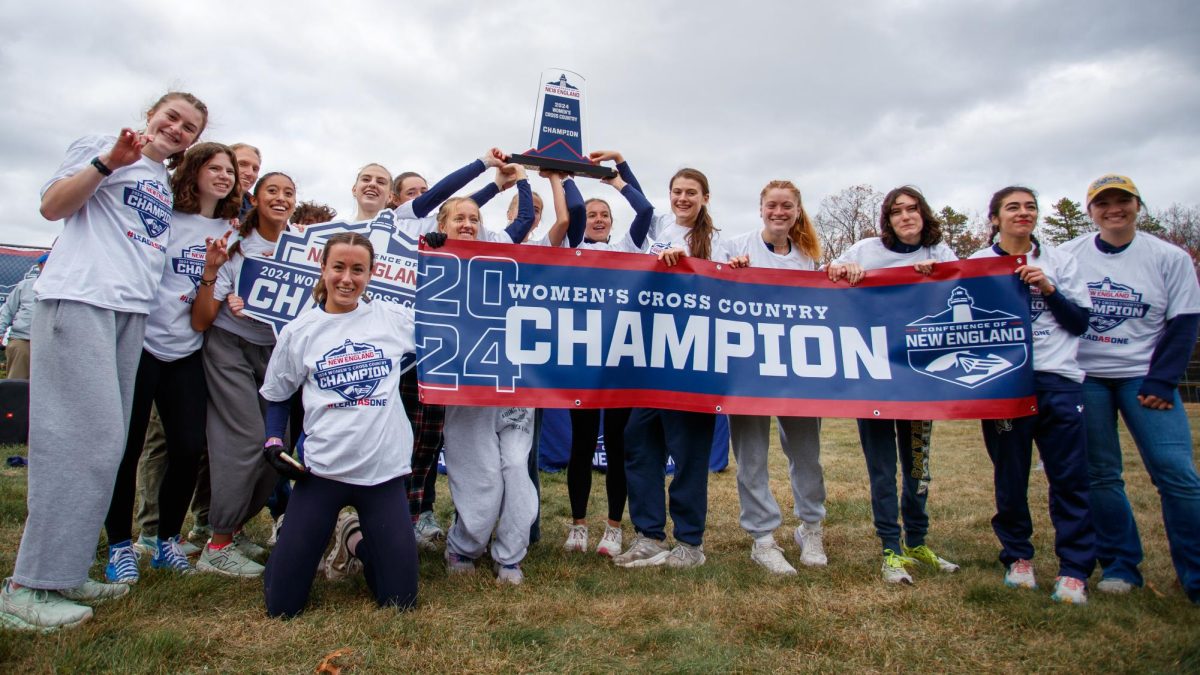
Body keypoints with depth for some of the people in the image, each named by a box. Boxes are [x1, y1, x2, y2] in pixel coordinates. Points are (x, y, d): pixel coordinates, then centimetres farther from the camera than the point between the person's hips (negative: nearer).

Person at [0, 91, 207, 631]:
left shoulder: (168, 188, 26)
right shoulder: (100, 146, 9)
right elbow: (52, 206, -2)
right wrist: (109, 161, -12)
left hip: (132, 311, 7)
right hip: (77, 298, -7)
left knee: (106, 440, 4)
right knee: (89, 436, -15)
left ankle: (65, 571, 11)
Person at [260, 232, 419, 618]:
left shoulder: (394, 318, 1)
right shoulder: (298, 332, 2)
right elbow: (277, 397, 13)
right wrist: (274, 443, -4)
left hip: (384, 471, 0)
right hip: (321, 470, 0)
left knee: (400, 601, 5)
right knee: (282, 606, 3)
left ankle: (355, 537, 33)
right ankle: (296, 540, 36)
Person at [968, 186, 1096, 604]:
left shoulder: (1060, 261, 14)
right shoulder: (978, 264, 7)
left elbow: (1080, 322, 9)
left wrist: (1048, 290, -4)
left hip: (1058, 379, 2)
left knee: (1070, 475, -2)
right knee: (1010, 475, 4)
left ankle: (1074, 570, 6)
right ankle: (1018, 557, 20)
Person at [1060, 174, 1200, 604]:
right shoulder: (1068, 255, 4)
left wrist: (1161, 382, -9)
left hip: (1144, 377, -1)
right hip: (1084, 378, 1)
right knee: (1100, 475, 4)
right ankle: (1120, 566, 16)